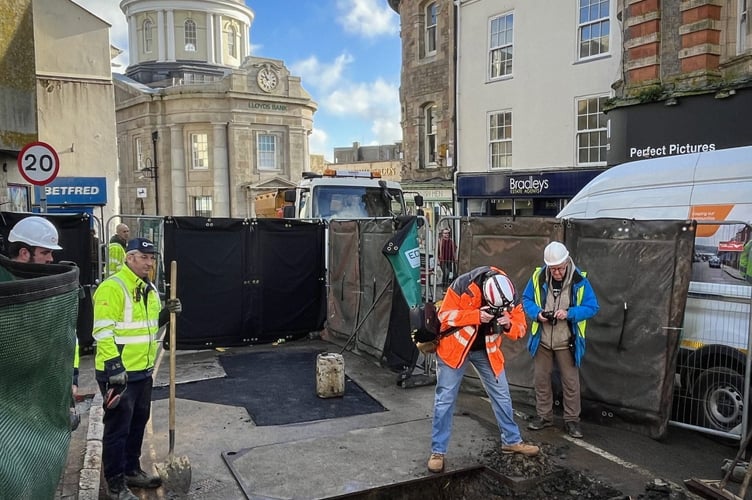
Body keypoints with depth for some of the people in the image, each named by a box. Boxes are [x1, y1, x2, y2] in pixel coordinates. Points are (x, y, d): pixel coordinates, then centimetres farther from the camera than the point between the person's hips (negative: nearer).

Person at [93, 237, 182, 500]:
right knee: (118, 428, 3)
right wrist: (114, 369, -26)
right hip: (118, 372, -9)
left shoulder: (149, 288, 10)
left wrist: (166, 313, 0)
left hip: (143, 369, 9)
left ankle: (132, 470, 36)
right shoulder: (112, 287, -18)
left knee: (138, 422, 20)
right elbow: (103, 332, -22)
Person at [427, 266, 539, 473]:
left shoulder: (510, 297, -16)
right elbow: (445, 315, -24)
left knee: (502, 395, 11)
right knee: (445, 400, -1)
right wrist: (476, 316, -35)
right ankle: (437, 451, 10)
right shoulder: (463, 285, -28)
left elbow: (521, 326, -7)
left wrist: (509, 325, -31)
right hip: (455, 347, -4)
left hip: (486, 350, 4)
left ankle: (511, 441, 32)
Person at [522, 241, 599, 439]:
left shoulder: (579, 280, -14)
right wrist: (537, 313, -17)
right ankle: (544, 415, 29)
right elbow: (526, 299, 2)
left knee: (571, 382, 7)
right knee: (541, 378, 13)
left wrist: (569, 313, -25)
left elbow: (592, 307, -9)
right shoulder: (538, 277, -9)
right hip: (542, 340, 2)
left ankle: (572, 419, 23)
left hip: (567, 342, -2)